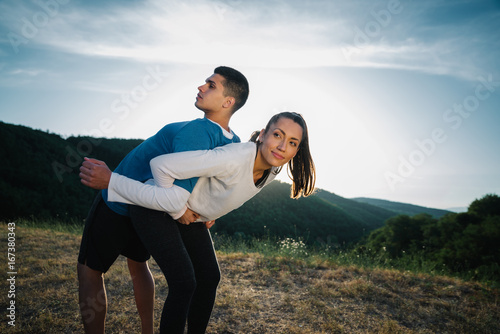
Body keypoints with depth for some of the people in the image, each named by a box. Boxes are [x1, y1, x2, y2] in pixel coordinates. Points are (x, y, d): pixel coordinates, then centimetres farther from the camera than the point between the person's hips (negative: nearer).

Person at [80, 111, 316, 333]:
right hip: (154, 207, -8)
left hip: (192, 216, 8)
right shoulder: (234, 159, -36)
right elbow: (161, 165, -33)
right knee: (184, 283, -14)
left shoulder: (272, 170, -8)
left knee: (210, 278, 11)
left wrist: (209, 210, 12)